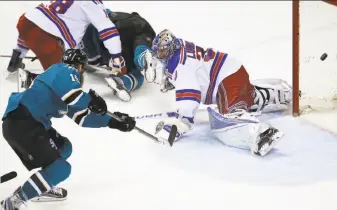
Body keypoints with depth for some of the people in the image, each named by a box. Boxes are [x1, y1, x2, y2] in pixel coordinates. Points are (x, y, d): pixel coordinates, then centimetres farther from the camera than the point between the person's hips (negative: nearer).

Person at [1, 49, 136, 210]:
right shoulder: (66, 71, 1)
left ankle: (43, 187, 30)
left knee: (63, 147, 27)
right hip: (20, 123, -10)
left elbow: (81, 117, 29)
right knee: (60, 169, -12)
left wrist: (113, 121, 29)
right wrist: (91, 101, -4)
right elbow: (72, 94, -22)